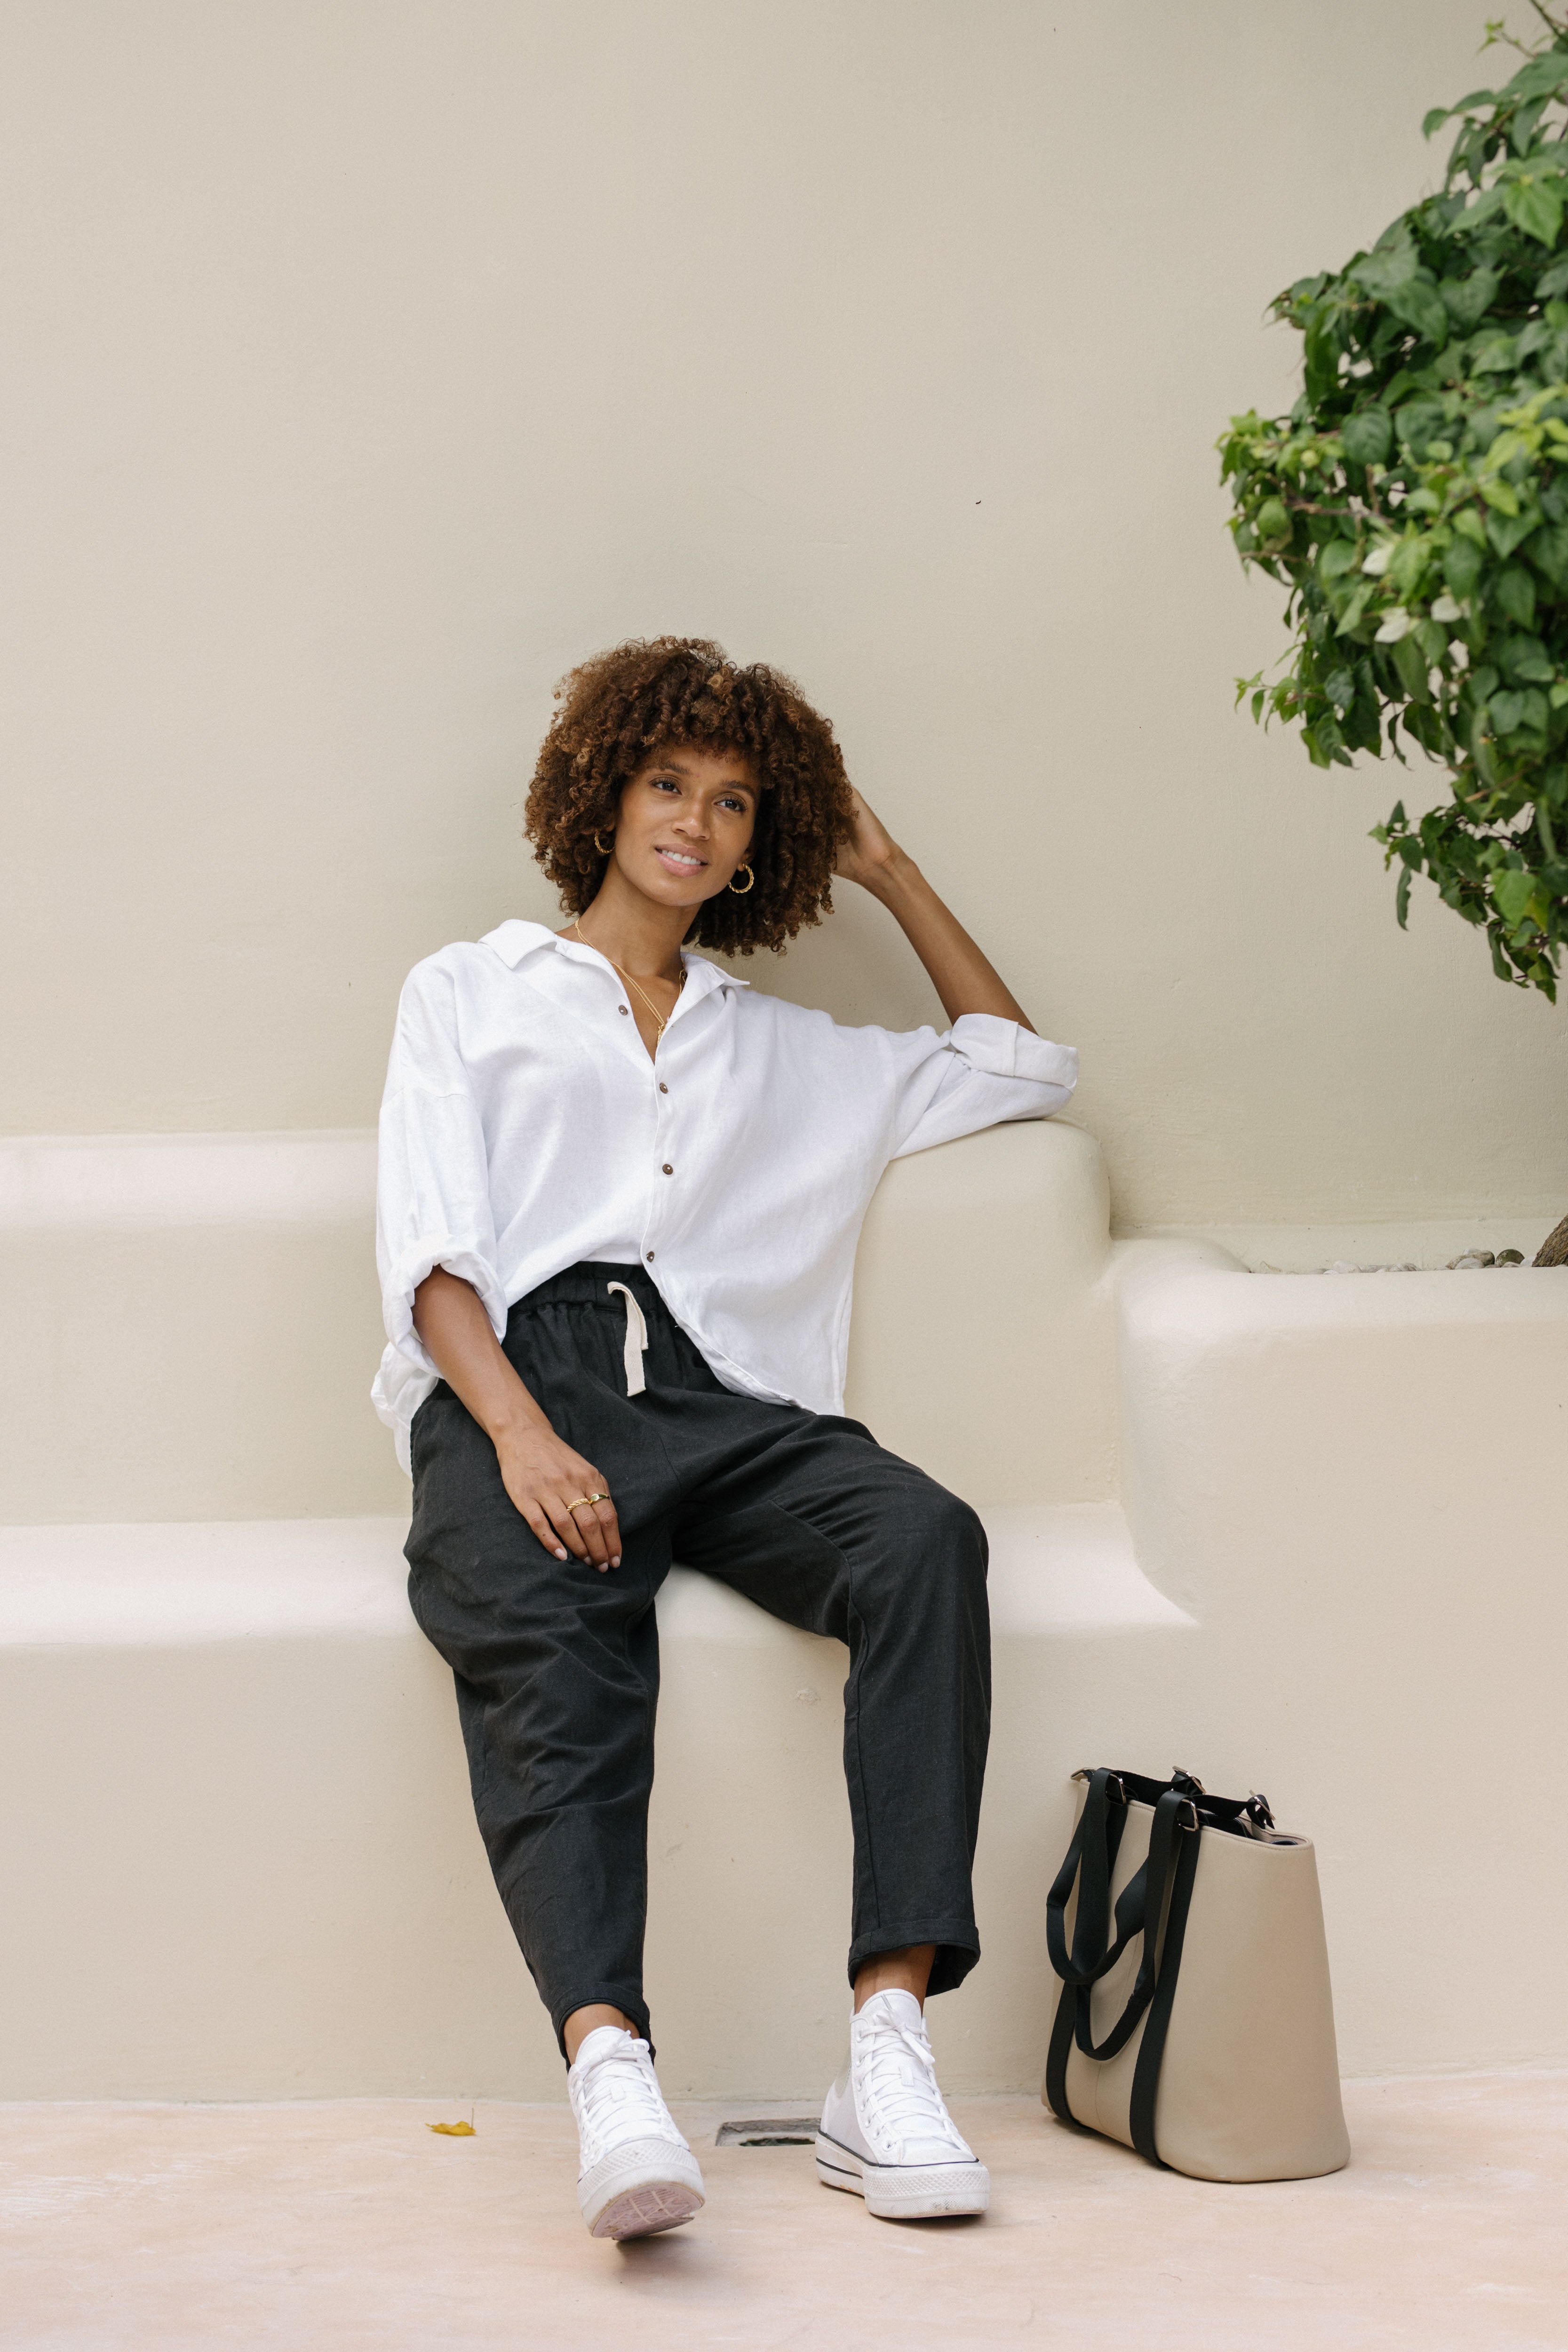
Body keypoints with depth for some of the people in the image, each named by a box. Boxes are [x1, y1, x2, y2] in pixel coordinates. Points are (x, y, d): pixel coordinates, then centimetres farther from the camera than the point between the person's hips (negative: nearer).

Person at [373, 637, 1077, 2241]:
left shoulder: (786, 1054, 33)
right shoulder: (469, 993, 24)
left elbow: (1023, 1070, 41)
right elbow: (428, 1247, 8)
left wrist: (890, 874, 38)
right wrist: (520, 1433, -12)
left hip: (717, 1394, 3)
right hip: (516, 1379, -2)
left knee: (927, 1539, -31)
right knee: (548, 1641, -37)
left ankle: (888, 2050, -39)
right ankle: (610, 2068, -55)